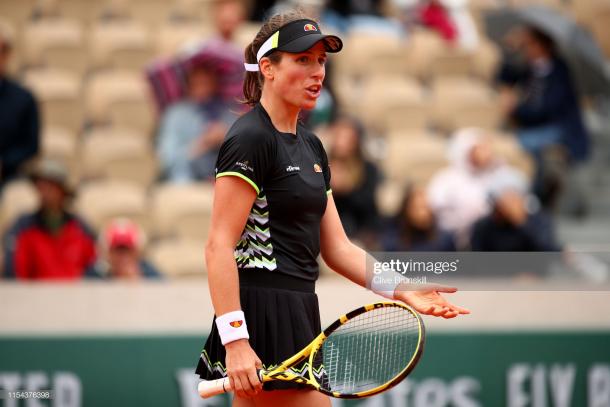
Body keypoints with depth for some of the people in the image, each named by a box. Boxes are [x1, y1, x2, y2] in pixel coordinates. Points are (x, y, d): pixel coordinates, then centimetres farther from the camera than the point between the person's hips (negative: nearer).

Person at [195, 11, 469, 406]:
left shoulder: (311, 146, 17)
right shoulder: (249, 139, -10)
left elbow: (336, 247, 16)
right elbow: (219, 247, -17)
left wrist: (402, 291, 2)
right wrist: (235, 339, -25)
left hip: (300, 315, 9)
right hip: (262, 316, -9)